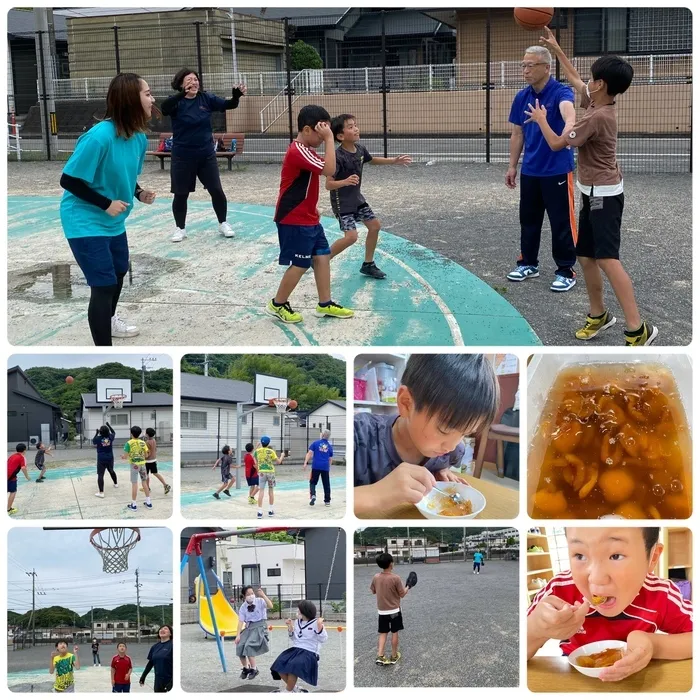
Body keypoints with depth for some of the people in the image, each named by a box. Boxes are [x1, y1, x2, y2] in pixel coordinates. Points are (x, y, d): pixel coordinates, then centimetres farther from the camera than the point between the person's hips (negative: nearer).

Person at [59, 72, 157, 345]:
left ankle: (108, 321, 53)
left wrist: (139, 193, -8)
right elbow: (68, 180, -24)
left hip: (114, 220, 9)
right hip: (85, 220, -9)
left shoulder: (139, 136, -5)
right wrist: (106, 204, -25)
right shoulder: (100, 136, -30)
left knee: (119, 271, 25)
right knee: (104, 284, -11)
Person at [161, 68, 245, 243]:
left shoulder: (207, 98, -3)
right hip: (182, 156, -2)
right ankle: (180, 228, 22)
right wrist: (182, 93, -48)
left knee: (216, 191, 5)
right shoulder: (177, 102, -12)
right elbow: (163, 109, -32)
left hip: (207, 154, 2)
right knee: (181, 194, 8)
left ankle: (223, 224, 22)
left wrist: (236, 96, -33)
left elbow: (227, 105, -9)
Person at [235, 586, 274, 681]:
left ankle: (254, 669, -4)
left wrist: (263, 595, -32)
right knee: (240, 646, -10)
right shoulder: (243, 607, 3)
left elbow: (271, 606, -25)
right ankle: (245, 668, 16)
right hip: (249, 627, 5)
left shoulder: (260, 601, -7)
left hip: (260, 626, -5)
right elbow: (241, 621, 0)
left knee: (249, 645, -21)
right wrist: (238, 635, -8)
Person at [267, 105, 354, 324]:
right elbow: (329, 169, -31)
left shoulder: (304, 150, 11)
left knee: (322, 256, 10)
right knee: (301, 264, 0)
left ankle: (325, 304, 18)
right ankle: (277, 305, 16)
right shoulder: (298, 152, -23)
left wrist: (312, 208, 19)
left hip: (307, 219, 10)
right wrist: (330, 138, -27)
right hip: (294, 221, -10)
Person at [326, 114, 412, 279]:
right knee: (351, 236, -18)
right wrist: (345, 181, -45)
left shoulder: (360, 149, -3)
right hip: (342, 202, -8)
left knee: (375, 225, 11)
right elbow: (328, 184, -27)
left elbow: (372, 160, 21)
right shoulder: (338, 156, -27)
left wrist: (394, 161, 17)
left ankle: (368, 264, 26)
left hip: (357, 198, 8)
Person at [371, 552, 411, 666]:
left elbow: (373, 591, 9)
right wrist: (407, 587, 9)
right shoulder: (395, 578, -18)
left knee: (383, 633, 11)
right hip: (394, 610, -3)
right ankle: (394, 656, 21)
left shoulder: (376, 577, -5)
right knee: (395, 633, 11)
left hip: (382, 611, 4)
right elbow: (402, 594, -10)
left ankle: (380, 656, 0)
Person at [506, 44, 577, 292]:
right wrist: (512, 166, 11)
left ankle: (566, 270, 10)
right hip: (529, 170, 6)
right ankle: (528, 264, 29)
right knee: (529, 219, 15)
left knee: (561, 222, 0)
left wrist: (568, 129, -59)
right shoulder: (522, 97, 5)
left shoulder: (561, 92, -14)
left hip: (557, 170, -6)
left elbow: (568, 111, -37)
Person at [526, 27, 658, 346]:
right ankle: (598, 314, 28)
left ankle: (637, 330, -20)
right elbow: (574, 78, 24)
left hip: (604, 195, -10)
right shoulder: (597, 103, 5)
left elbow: (556, 144, -13)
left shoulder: (597, 117, -22)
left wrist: (541, 119, 3)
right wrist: (556, 48, 25)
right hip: (594, 194, 10)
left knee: (607, 260, -17)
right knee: (586, 256, 15)